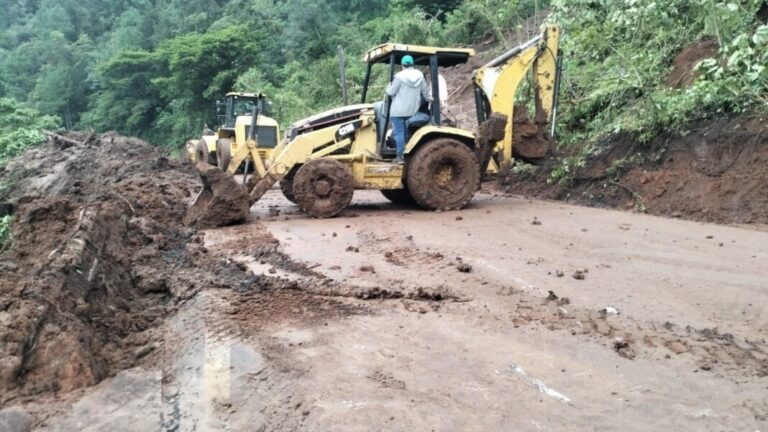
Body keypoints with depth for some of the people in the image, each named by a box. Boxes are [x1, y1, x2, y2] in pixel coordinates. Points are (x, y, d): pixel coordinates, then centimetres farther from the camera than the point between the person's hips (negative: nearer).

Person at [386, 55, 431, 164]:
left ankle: (400, 156, -5)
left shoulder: (400, 76, -13)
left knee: (399, 132, -3)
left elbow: (391, 92, -9)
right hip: (413, 109, 6)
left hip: (399, 110, -6)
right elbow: (424, 91, 16)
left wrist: (388, 87, 14)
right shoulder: (419, 75, 4)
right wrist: (429, 99, 36)